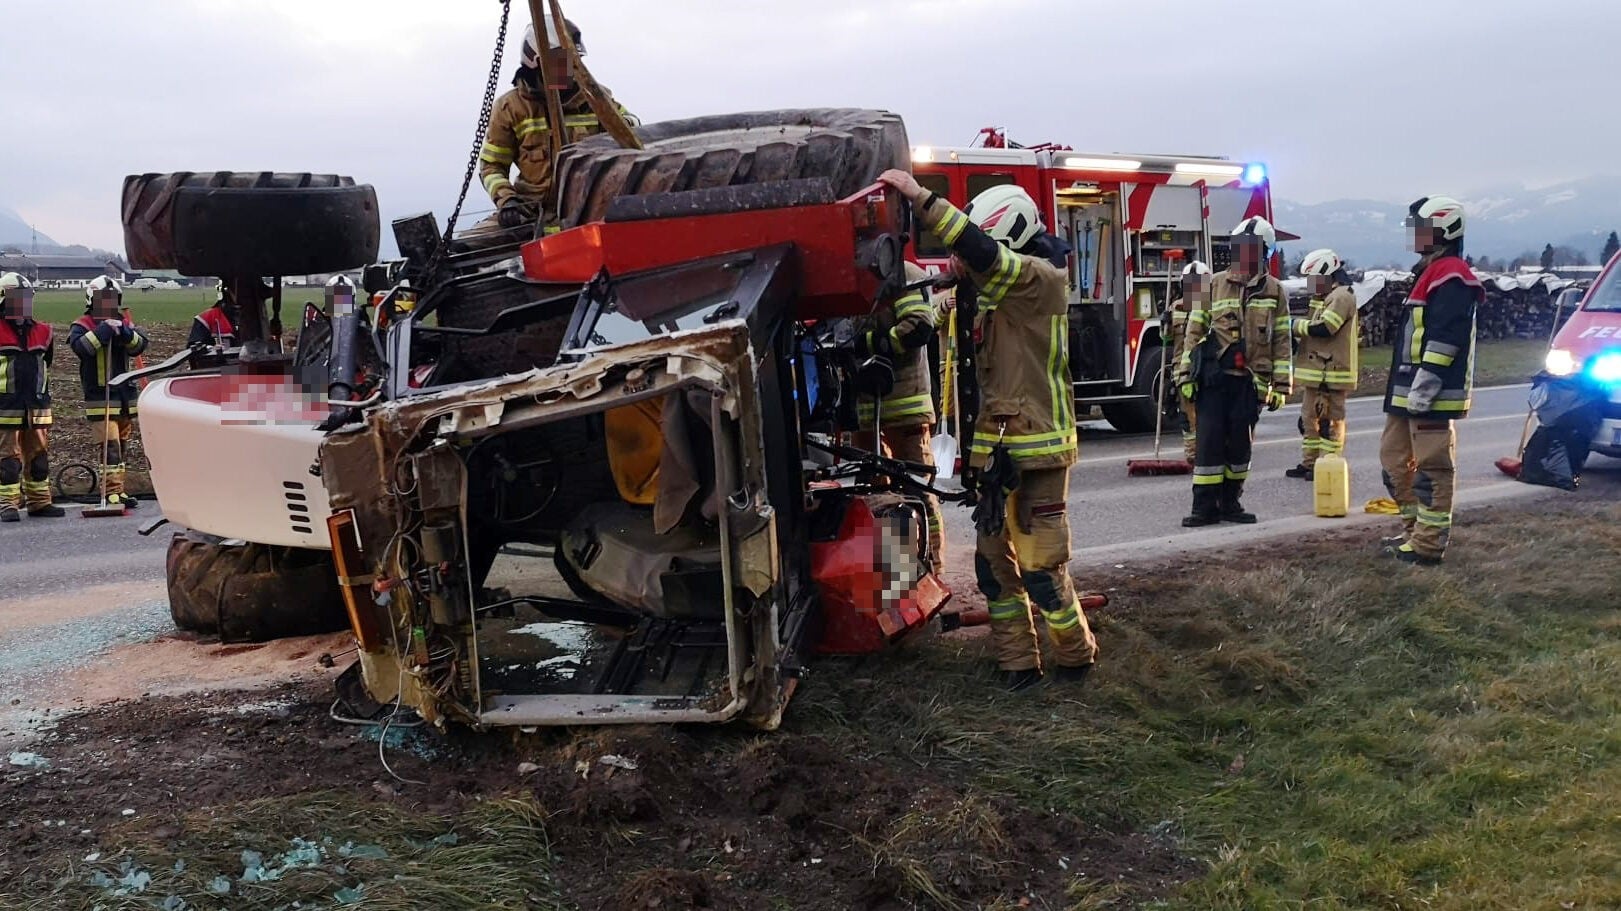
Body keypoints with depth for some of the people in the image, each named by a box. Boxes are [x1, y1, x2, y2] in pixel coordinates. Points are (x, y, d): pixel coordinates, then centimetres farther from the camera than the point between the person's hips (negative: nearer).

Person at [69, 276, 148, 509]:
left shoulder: (124, 323, 13)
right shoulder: (82, 325, -1)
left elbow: (139, 345, -3)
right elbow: (80, 346, -21)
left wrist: (124, 332, -20)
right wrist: (103, 330, -26)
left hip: (125, 395, 6)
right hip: (100, 397, -6)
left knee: (122, 445, 12)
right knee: (110, 445, -13)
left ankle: (116, 489, 20)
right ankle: (113, 492, -12)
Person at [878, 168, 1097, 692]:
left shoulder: (1041, 276, -11)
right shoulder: (1002, 289, 16)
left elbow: (980, 250, -27)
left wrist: (919, 197, -27)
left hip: (1038, 448, -9)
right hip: (998, 446, 9)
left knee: (1041, 566, -3)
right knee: (994, 559, 9)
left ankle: (1075, 655, 17)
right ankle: (1019, 662, 18)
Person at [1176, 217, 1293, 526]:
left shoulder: (1274, 291, 7)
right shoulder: (1214, 285, 5)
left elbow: (1282, 342, 6)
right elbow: (1195, 332, 5)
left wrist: (1281, 385, 1)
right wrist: (1186, 375, -1)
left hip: (1250, 382, 1)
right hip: (1214, 377, -1)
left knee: (1240, 443, 6)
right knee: (1209, 440, -3)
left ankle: (1230, 502, 18)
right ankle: (1205, 506, 2)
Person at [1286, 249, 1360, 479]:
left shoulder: (1341, 296, -12)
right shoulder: (1324, 297, 20)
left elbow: (1324, 328, -23)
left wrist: (1294, 325, -14)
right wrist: (1298, 325, 1)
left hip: (1331, 373, -10)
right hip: (1317, 371, 10)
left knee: (1330, 419, -4)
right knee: (1310, 417, 14)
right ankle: (1309, 463, 22)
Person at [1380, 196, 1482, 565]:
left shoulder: (1451, 276, -13)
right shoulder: (1431, 273, 21)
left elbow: (1445, 337, -22)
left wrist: (1425, 386, -24)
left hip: (1432, 395, -11)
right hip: (1408, 393, 11)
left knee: (1432, 468, -6)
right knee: (1394, 458, 16)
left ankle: (1428, 544, -2)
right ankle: (1415, 527, 26)